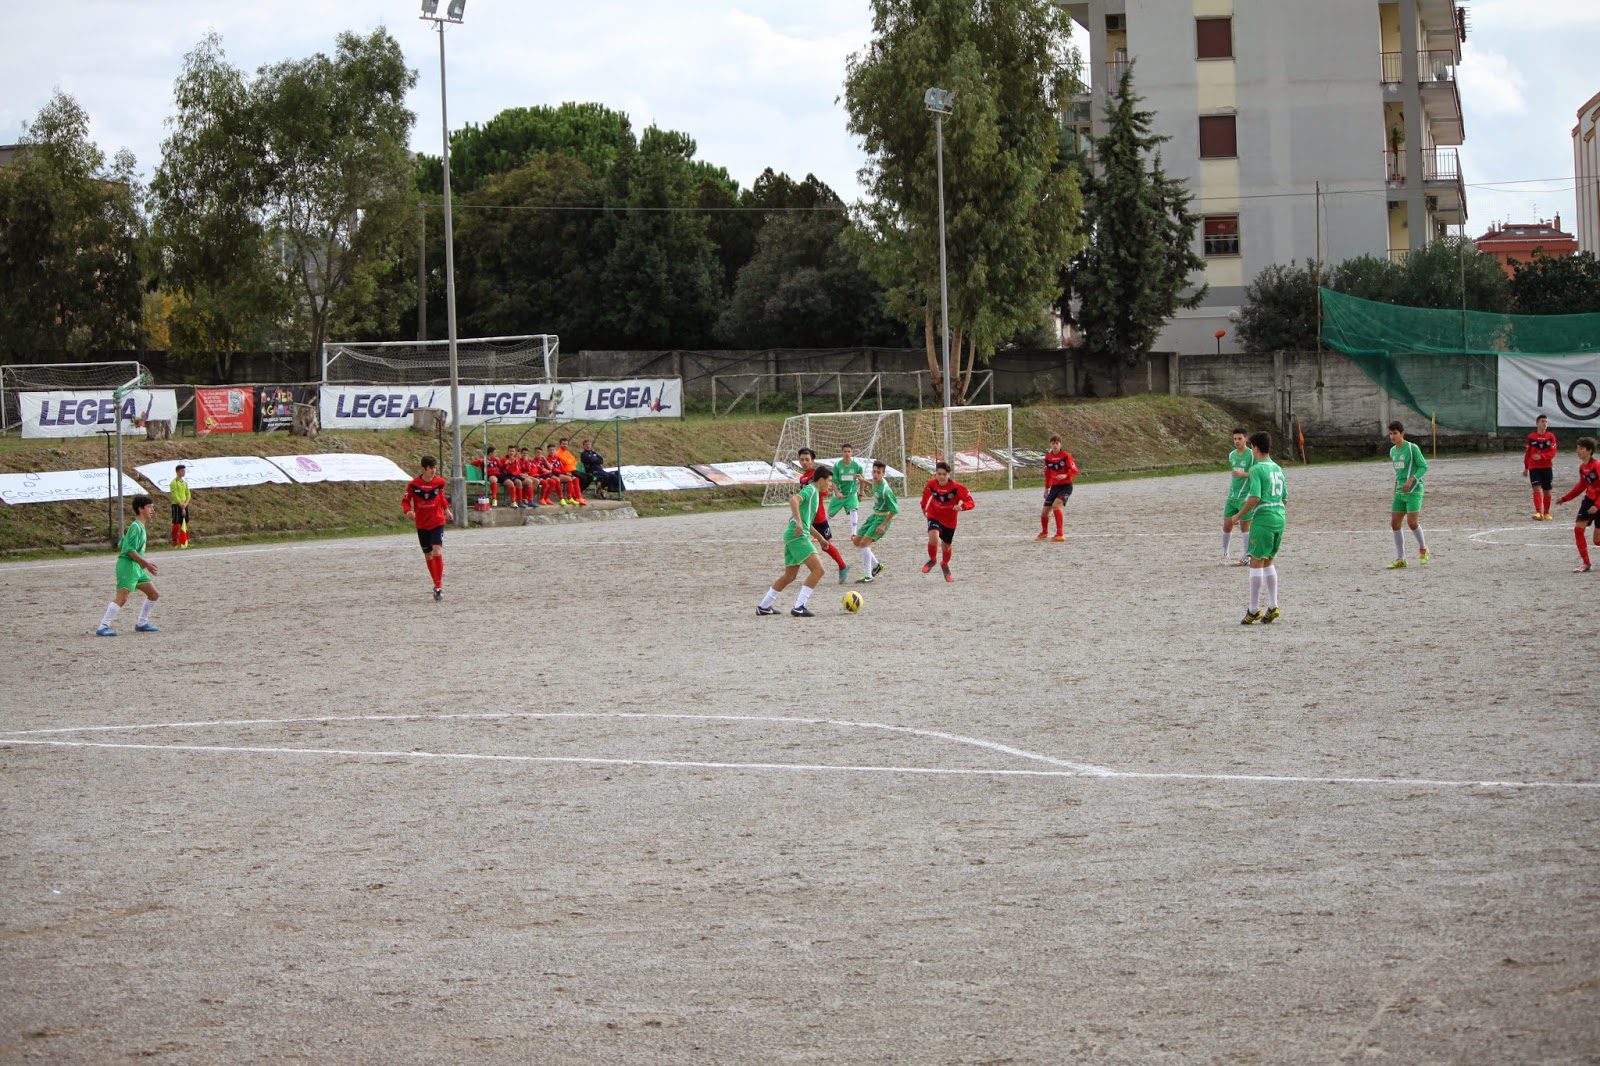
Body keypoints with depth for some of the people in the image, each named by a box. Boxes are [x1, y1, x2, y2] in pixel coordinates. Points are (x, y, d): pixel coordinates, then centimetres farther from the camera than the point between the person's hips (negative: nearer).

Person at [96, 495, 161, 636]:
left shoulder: (141, 526, 17)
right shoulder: (136, 527, -13)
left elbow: (121, 545, 23)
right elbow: (130, 550, -20)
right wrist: (146, 563, -19)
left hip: (136, 567, 10)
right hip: (128, 565, -10)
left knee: (154, 594, 11)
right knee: (122, 598, -18)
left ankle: (141, 624, 19)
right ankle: (103, 628, -20)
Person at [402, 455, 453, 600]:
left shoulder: (440, 482, -5)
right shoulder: (414, 484, -10)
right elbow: (405, 500, -2)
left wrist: (446, 509, 13)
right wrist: (408, 511, -21)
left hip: (437, 523, -1)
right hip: (422, 524, 1)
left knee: (437, 551, -18)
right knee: (428, 556, 10)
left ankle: (439, 586, -16)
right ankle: (437, 584, 26)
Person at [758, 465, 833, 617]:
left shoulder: (814, 493, 25)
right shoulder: (811, 490, -4)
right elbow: (793, 500, -24)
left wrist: (820, 538, 39)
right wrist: (799, 522, -32)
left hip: (792, 536, 10)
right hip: (797, 535, -10)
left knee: (789, 575, 18)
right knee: (818, 570, -15)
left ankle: (764, 606, 24)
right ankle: (799, 607, -19)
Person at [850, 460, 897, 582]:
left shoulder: (886, 490, -26)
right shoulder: (875, 483, -2)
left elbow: (894, 510, -23)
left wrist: (883, 525, -22)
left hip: (883, 518, -9)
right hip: (874, 516, 9)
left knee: (864, 542, -20)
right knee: (857, 541, 13)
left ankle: (868, 576, -14)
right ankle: (876, 565, 28)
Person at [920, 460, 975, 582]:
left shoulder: (956, 487, -25)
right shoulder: (931, 485, -17)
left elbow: (971, 502, -25)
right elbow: (926, 493, 8)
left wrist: (961, 506, -46)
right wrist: (924, 507, 21)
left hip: (949, 520, 0)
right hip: (934, 516, 0)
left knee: (947, 546, 16)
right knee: (933, 537, -28)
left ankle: (945, 565, 47)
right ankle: (932, 560, 1)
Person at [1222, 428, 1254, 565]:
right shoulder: (1232, 455, 12)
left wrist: (1243, 474, -25)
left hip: (1245, 497, -6)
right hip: (1232, 496, 6)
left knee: (1245, 526, -6)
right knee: (1227, 525, 6)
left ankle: (1247, 557, -1)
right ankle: (1225, 555, 17)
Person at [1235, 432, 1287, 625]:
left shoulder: (1256, 469, -10)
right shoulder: (1277, 469, 13)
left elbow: (1255, 497, -18)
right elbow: (1285, 497, 16)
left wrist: (1240, 514, -7)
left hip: (1263, 520, -8)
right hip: (1279, 517, 8)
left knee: (1256, 562, -2)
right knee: (1269, 561, 16)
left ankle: (1254, 610, -1)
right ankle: (1272, 606, 12)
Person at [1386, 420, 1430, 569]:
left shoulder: (1413, 448, -8)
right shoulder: (1393, 451, 13)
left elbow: (1424, 467, -9)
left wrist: (1410, 481, -20)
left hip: (1414, 491, -7)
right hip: (1400, 492, 7)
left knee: (1412, 522, -15)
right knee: (1394, 523, -1)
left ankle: (1423, 549, 12)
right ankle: (1400, 560, 5)